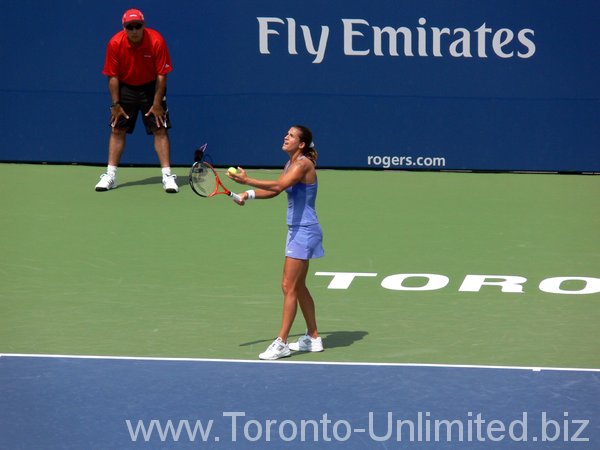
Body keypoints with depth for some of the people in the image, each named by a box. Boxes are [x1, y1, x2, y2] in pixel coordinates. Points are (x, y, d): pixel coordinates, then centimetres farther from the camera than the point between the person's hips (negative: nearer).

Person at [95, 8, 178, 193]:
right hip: (125, 88, 1)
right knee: (117, 130, -1)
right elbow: (113, 76, -10)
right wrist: (116, 104, -12)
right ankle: (110, 176, 5)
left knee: (160, 129, -8)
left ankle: (167, 176, -6)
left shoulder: (156, 41, -23)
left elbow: (161, 74, -17)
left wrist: (157, 103, -18)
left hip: (151, 87, -1)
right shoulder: (115, 44, -18)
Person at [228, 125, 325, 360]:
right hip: (297, 231, 10)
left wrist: (247, 181, -39)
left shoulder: (304, 164, -18)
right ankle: (313, 338, 24)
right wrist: (249, 195, 2)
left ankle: (281, 343, -6)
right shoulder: (291, 164, 12)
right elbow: (275, 190, 17)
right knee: (299, 287, 16)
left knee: (289, 286, -9)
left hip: (305, 232, -10)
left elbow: (279, 186, -32)